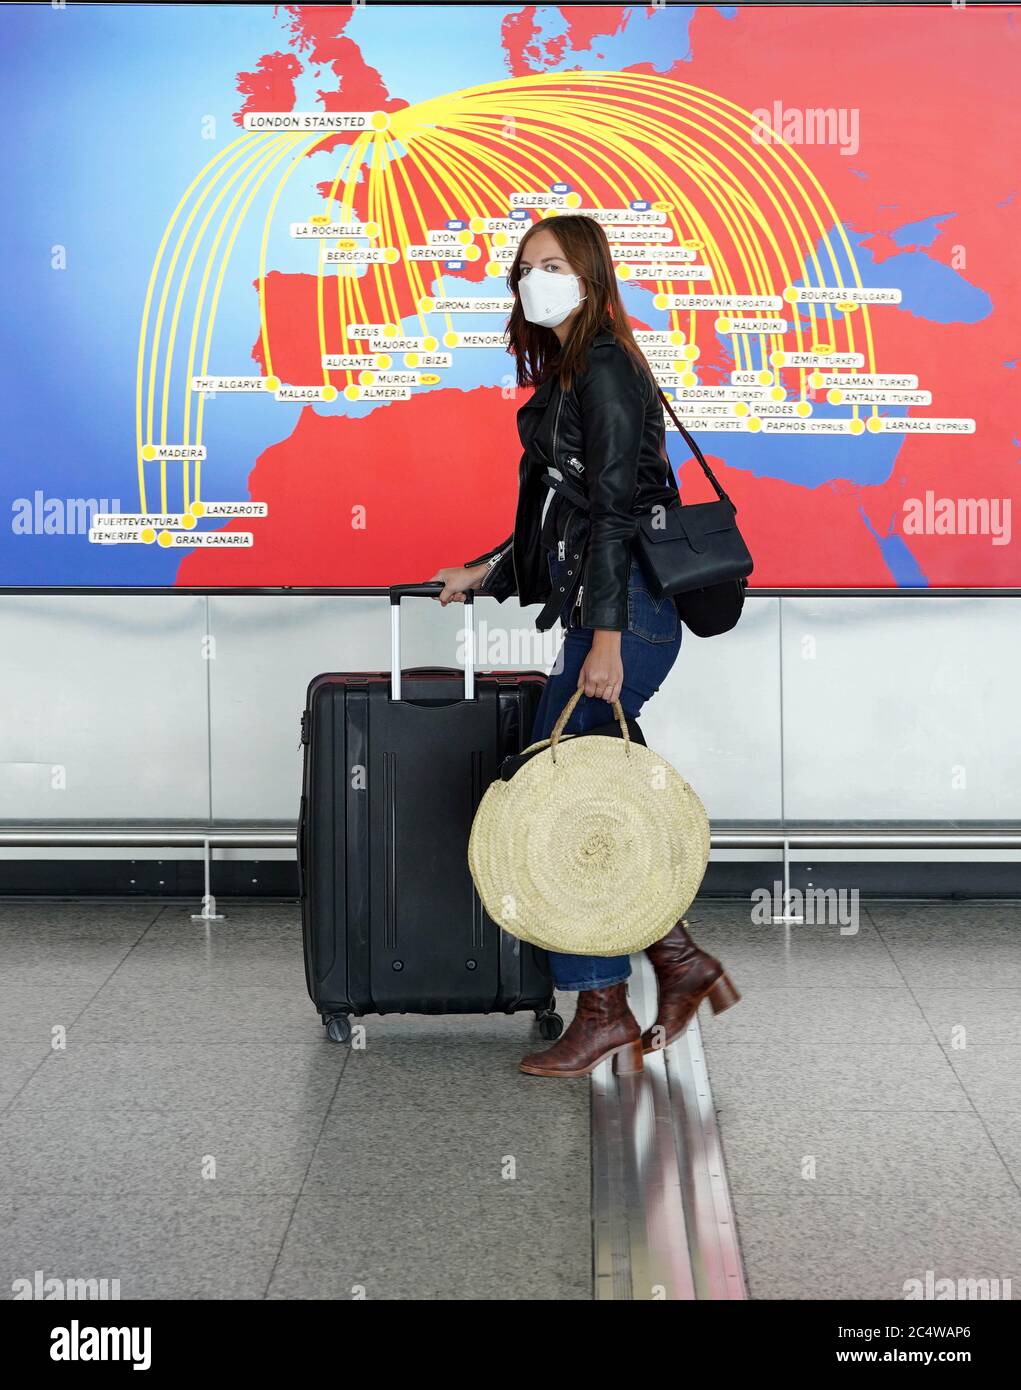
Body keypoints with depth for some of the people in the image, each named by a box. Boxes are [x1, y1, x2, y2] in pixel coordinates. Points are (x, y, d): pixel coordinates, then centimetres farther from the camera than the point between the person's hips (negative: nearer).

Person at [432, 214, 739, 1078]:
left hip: (624, 614, -10)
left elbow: (614, 508, -18)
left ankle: (604, 1016, -1)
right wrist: (484, 574, 29)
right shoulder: (570, 374, 20)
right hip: (604, 612, 10)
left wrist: (606, 635, -23)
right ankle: (682, 963, 16)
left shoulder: (603, 370, -10)